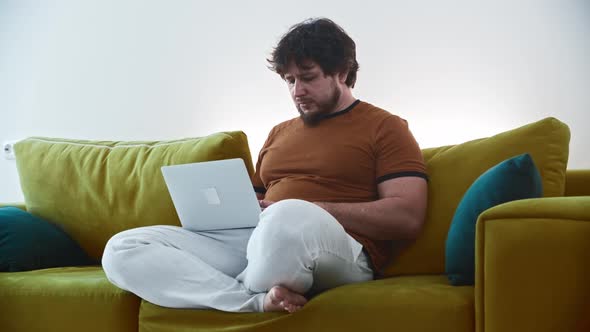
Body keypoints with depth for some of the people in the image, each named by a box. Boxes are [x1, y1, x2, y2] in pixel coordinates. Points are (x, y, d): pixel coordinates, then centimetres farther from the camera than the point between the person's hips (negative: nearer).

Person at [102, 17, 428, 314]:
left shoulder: (385, 128, 8)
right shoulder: (280, 132, 29)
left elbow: (407, 217, -6)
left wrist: (310, 210, -11)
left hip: (337, 253, -7)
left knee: (288, 220, -45)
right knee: (122, 249, -13)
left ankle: (245, 292, -13)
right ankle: (261, 301, -26)